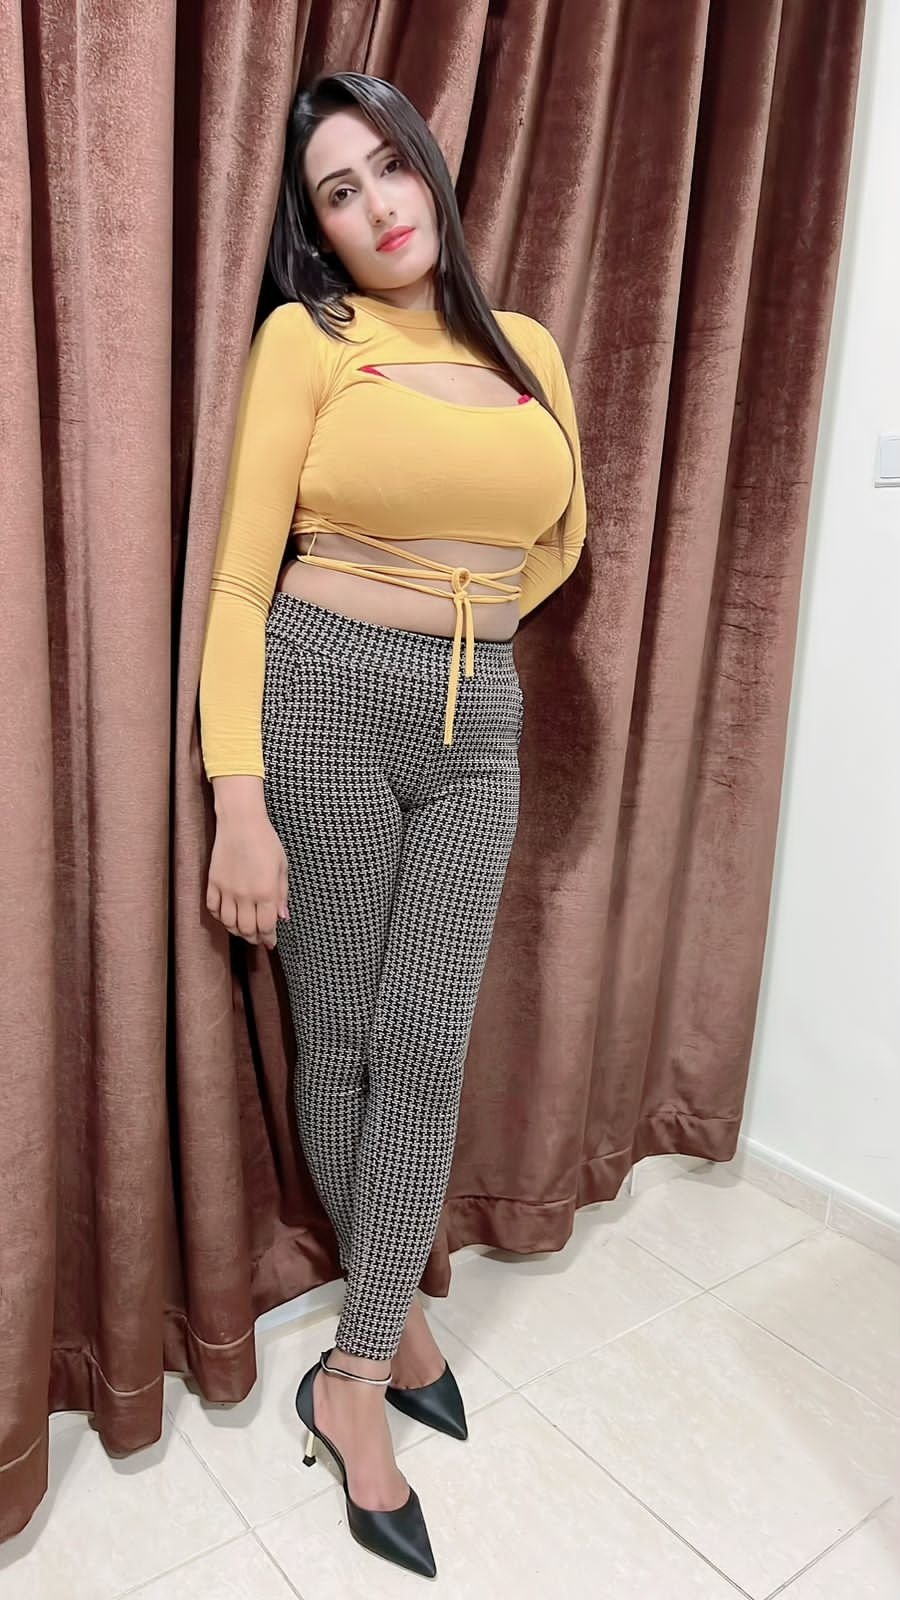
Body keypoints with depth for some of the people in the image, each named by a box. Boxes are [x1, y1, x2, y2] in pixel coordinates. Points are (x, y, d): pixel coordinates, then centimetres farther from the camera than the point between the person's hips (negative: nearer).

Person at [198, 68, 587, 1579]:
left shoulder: (527, 346, 11)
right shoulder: (303, 340, -1)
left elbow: (560, 537, 24)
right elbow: (239, 579, -8)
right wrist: (239, 805, -14)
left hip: (477, 722, 4)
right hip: (322, 701, -3)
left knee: (425, 1047, 1)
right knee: (339, 1038, 6)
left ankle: (351, 1379, 19)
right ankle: (395, 1305, 31)